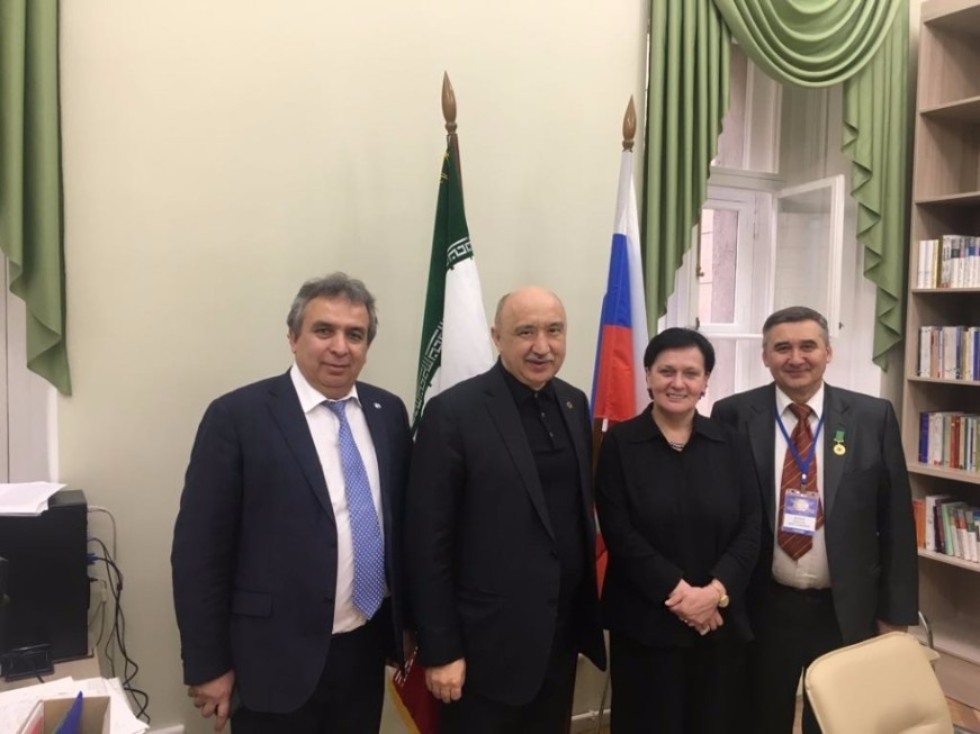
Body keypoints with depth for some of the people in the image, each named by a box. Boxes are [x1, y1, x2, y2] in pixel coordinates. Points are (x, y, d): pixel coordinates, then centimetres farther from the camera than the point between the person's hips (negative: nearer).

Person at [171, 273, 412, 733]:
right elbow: (198, 549, -11)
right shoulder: (237, 417, -12)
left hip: (367, 648, 5)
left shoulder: (388, 412, 2)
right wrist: (208, 665, -9)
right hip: (278, 660, -4)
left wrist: (408, 620, 13)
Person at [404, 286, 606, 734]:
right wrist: (440, 650, -12)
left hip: (563, 637, 6)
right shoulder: (453, 412, -15)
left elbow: (580, 508, 10)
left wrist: (586, 611, 10)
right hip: (489, 644, -6)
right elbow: (427, 541, -14)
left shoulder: (574, 404, 4)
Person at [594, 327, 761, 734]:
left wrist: (716, 590, -13)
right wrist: (677, 591, -15)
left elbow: (750, 529, 0)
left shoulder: (730, 444, 5)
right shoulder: (619, 443, -3)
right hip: (645, 624, -2)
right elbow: (619, 534, -9)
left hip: (721, 621, 3)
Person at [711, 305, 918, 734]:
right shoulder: (734, 416, -6)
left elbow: (895, 521, 0)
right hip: (762, 608, 0)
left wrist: (896, 613, 1)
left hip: (847, 610, 1)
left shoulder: (873, 418, -3)